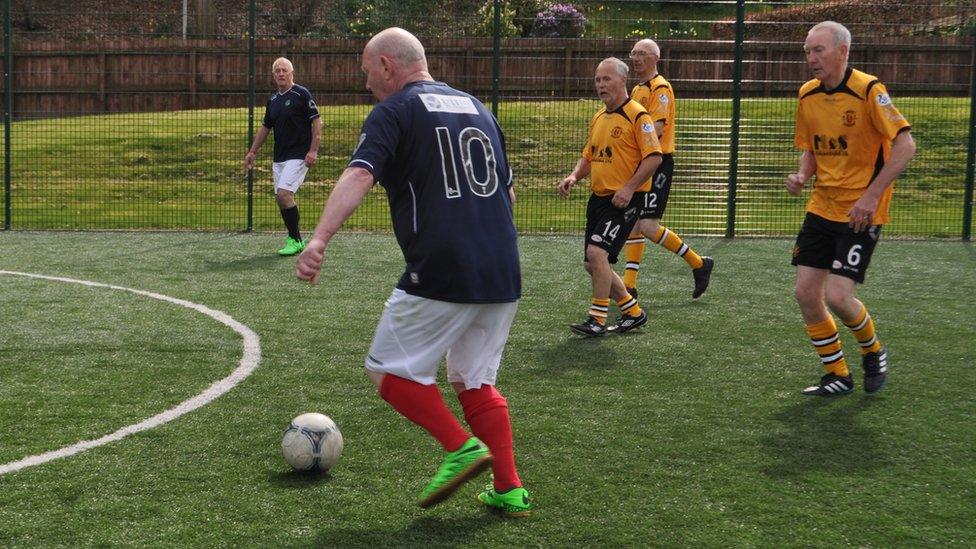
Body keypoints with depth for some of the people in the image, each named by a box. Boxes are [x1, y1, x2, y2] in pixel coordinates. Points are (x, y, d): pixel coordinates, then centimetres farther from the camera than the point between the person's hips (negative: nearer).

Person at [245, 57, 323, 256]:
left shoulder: (301, 94, -6)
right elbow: (265, 127, 24)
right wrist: (252, 152, 20)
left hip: (298, 156, -8)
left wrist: (313, 150, -16)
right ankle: (294, 239, 15)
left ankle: (295, 240, -9)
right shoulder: (272, 99, 14)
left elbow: (317, 122, -9)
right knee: (281, 197, 5)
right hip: (279, 157, 8)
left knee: (284, 193, -18)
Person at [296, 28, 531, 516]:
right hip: (503, 276, 7)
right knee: (474, 382, 18)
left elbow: (358, 177, -18)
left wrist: (319, 239, -30)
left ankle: (462, 448, -3)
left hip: (439, 275, -7)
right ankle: (509, 490, 14)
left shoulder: (394, 111, -1)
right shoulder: (476, 107, 20)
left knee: (389, 370, 8)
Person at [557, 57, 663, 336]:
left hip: (625, 200, -9)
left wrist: (629, 188, -23)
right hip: (598, 197, 9)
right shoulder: (598, 118, 15)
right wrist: (574, 176, 4)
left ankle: (597, 320, -7)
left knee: (597, 252, -19)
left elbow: (654, 156, -16)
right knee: (592, 265, 9)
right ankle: (633, 312, 25)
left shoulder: (637, 115, -10)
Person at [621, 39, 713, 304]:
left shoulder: (660, 88, -12)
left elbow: (656, 128, -22)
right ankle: (629, 285, 12)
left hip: (658, 163, -9)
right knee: (632, 223, 8)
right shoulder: (637, 90, 18)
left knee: (648, 226, -12)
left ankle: (699, 263, 5)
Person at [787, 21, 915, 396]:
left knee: (837, 296, -14)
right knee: (806, 294, 1)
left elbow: (905, 144, -19)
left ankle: (873, 352, 19)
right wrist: (801, 176, -4)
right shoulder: (807, 96, 5)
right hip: (821, 207, 6)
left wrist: (871, 195, -24)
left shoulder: (868, 90, -15)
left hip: (861, 212, -6)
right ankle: (837, 376, 19)